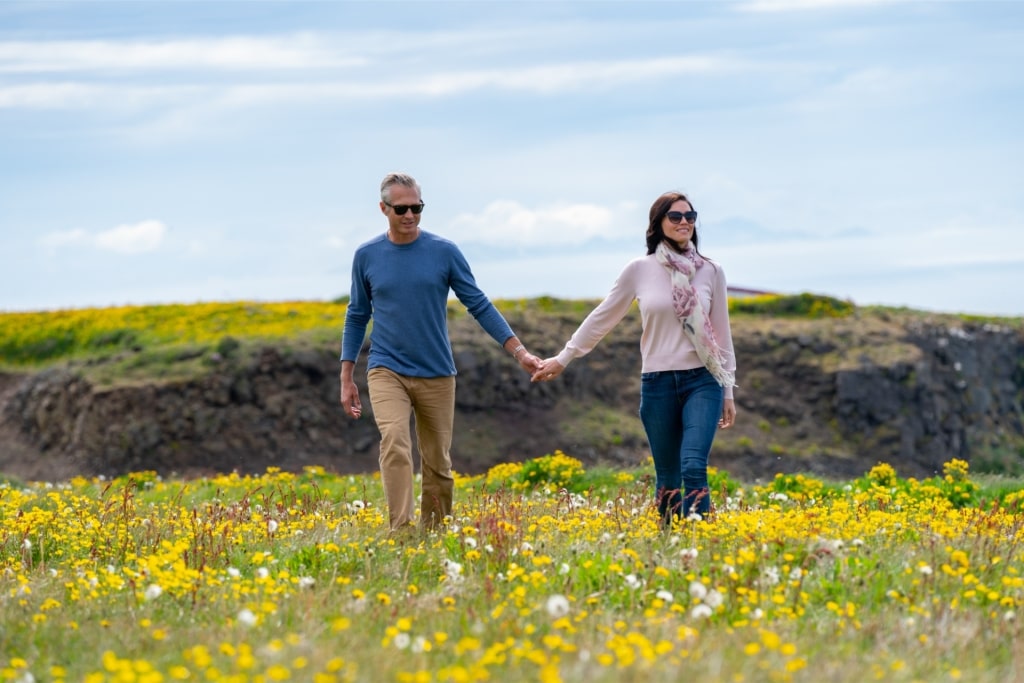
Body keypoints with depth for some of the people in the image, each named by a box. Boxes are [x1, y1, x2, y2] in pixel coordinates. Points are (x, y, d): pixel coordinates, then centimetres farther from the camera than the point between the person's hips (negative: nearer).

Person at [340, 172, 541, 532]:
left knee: (438, 464, 5)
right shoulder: (367, 256, 2)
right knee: (395, 445, -23)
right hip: (387, 371, -1)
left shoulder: (445, 252, -2)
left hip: (436, 375, 1)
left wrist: (520, 351, -4)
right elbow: (357, 317, 11)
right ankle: (400, 531, -29)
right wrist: (346, 379, 8)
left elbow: (479, 305, 2)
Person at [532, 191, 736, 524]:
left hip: (702, 381, -1)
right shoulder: (639, 270, 2)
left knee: (694, 468, -17)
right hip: (657, 383, 1)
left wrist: (728, 392, 10)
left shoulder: (711, 271, 4)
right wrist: (563, 358, 13)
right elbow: (602, 318, 10)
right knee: (667, 478, 6)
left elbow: (722, 334, 9)